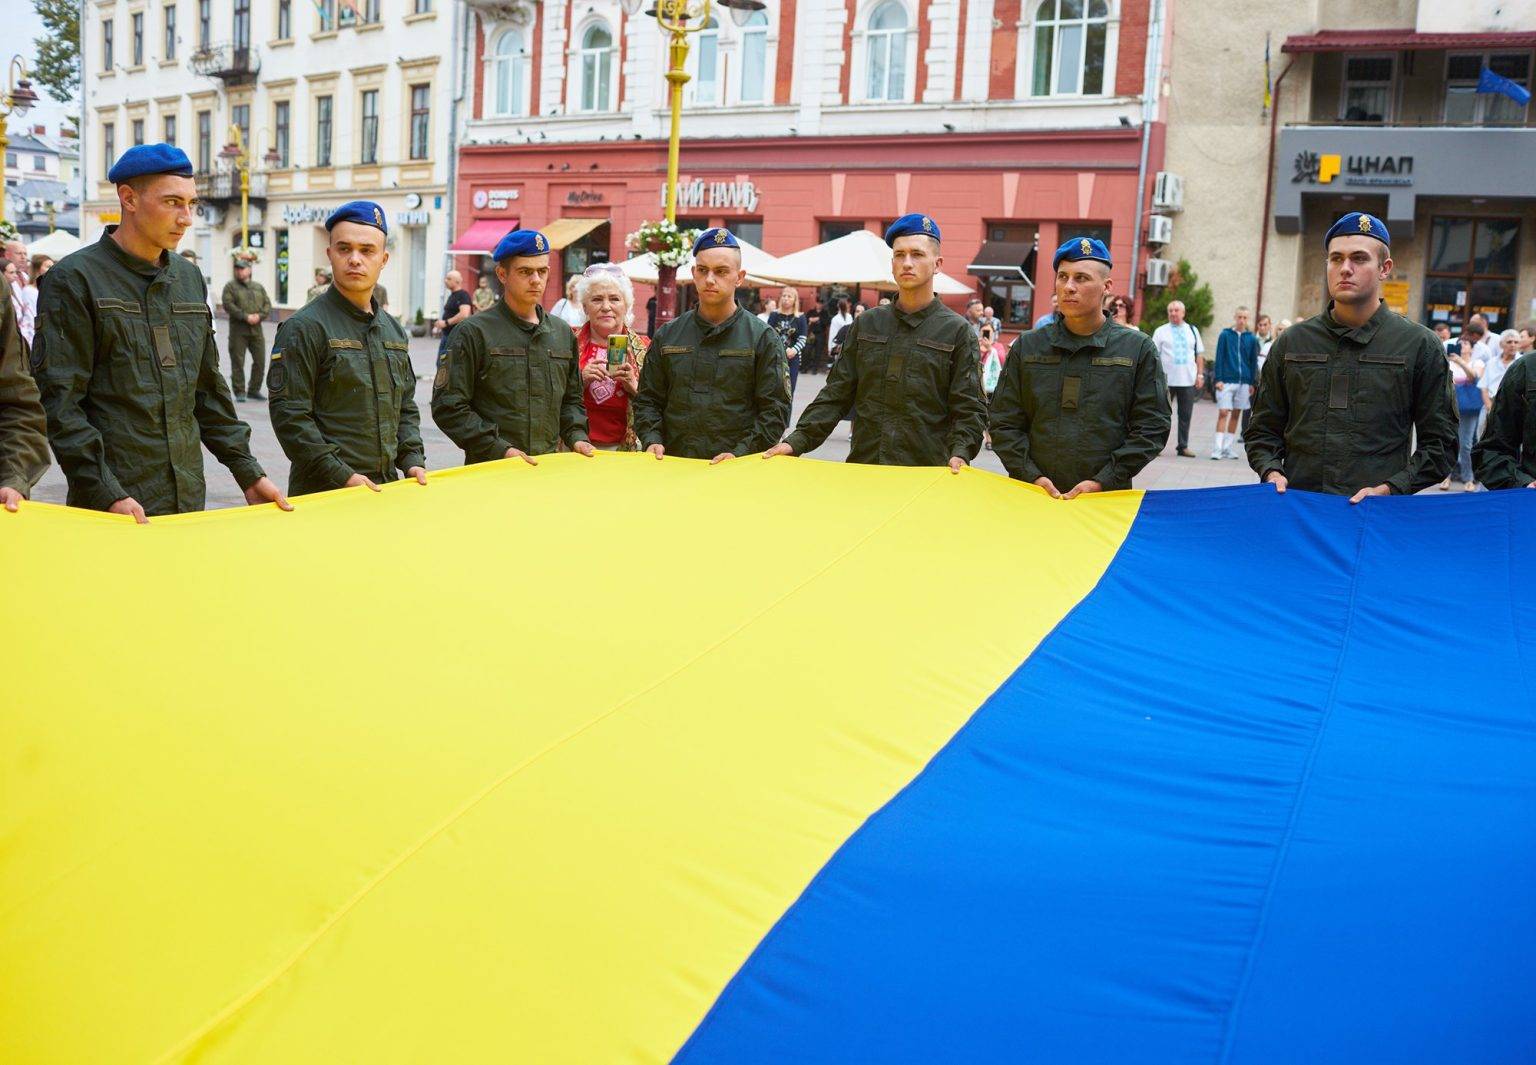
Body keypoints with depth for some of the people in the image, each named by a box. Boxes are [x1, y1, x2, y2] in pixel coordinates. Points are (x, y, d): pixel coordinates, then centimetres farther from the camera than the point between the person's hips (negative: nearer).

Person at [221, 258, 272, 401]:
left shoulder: (258, 287, 15)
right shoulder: (230, 286, 2)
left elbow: (267, 304, 9)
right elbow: (228, 305, -10)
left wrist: (260, 316, -10)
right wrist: (246, 317, -17)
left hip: (256, 329, 4)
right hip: (238, 330, -4)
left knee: (260, 361, 4)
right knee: (238, 362, -2)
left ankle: (254, 390, 16)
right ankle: (239, 392, 4)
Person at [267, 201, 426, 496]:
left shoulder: (394, 330, 14)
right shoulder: (303, 327, -8)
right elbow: (288, 415, -14)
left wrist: (412, 460, 4)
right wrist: (342, 477, -19)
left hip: (386, 487, 6)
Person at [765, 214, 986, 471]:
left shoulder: (957, 331, 2)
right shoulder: (867, 324, 12)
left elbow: (970, 409, -1)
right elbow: (835, 395, 11)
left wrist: (959, 454, -19)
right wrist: (798, 440, -1)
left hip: (927, 471, -3)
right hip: (862, 470, 3)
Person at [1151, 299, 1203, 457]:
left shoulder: (1192, 331, 13)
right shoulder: (1160, 331, 4)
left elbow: (1199, 354, 16)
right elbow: (1154, 355, 2)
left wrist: (1200, 374, 7)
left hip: (1188, 380, 3)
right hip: (1166, 380, -3)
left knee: (1186, 415, 4)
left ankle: (1183, 446, 10)